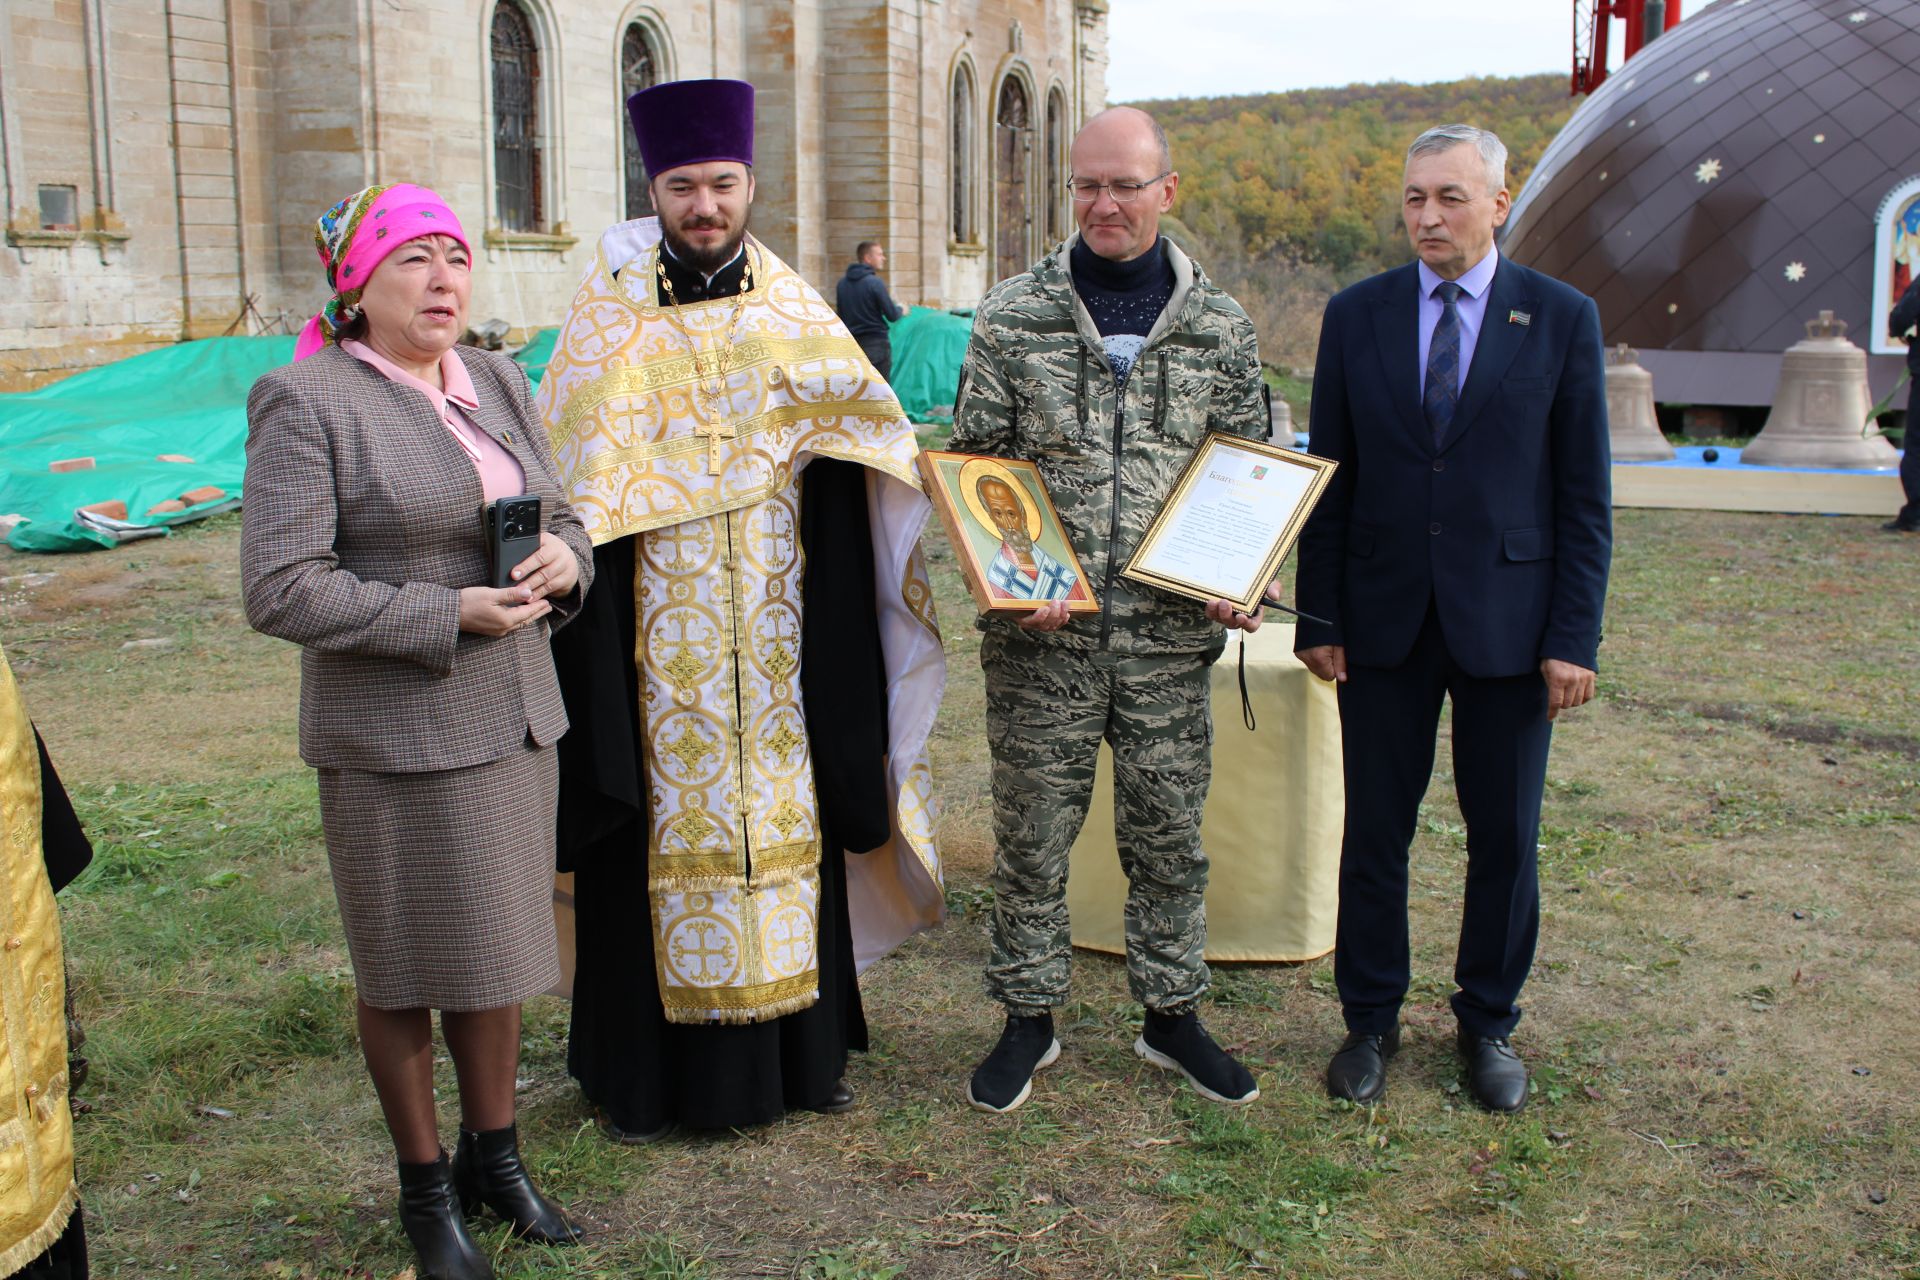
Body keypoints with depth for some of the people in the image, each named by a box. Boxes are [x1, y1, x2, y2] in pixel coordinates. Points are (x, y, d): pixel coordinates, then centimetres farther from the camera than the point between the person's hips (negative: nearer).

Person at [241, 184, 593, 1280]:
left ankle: (494, 1156, 34)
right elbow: (282, 589, -17)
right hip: (394, 738, -6)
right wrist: (450, 617, -21)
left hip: (515, 723, 6)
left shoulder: (501, 383, 9)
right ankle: (425, 1186, 27)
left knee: (500, 947, 16)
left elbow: (563, 519, 16)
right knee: (410, 966, 8)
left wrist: (566, 559, -9)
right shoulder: (305, 402, -11)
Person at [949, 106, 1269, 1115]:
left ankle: (1172, 1015, 28)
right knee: (1031, 832, 8)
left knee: (1168, 834, 11)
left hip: (1170, 630, 1)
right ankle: (1029, 1017, 25)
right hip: (1041, 632, -1)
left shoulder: (1219, 324, 5)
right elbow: (973, 463, 3)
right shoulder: (1013, 314, 1)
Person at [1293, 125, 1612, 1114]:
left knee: (1505, 836, 8)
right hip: (1383, 617, 1)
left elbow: (1584, 498, 0)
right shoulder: (1356, 316, 4)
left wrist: (1574, 636, -6)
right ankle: (1371, 1020, 24)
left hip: (1507, 622, -1)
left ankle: (1488, 1022, 27)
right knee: (1374, 829, 7)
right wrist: (1318, 618, 1)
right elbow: (1328, 480, 5)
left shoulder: (1561, 320, 0)